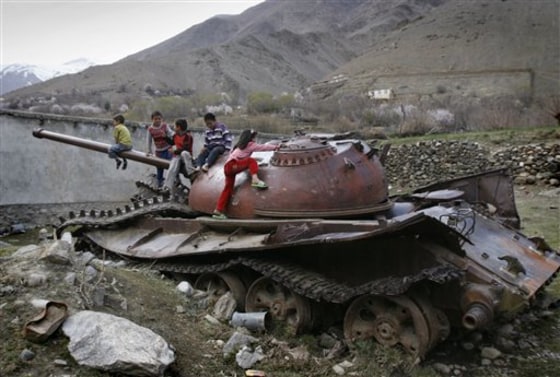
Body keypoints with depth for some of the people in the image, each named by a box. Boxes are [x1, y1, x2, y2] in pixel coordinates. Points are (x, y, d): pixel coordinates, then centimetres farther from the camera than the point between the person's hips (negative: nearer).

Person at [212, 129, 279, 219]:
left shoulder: (239, 146, 27)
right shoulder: (250, 145, 3)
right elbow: (263, 147, 8)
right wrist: (275, 147, 18)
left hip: (228, 167, 8)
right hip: (232, 165, -8)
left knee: (228, 188, 6)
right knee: (251, 161, -12)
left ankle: (218, 211, 4)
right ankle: (255, 180, -33)